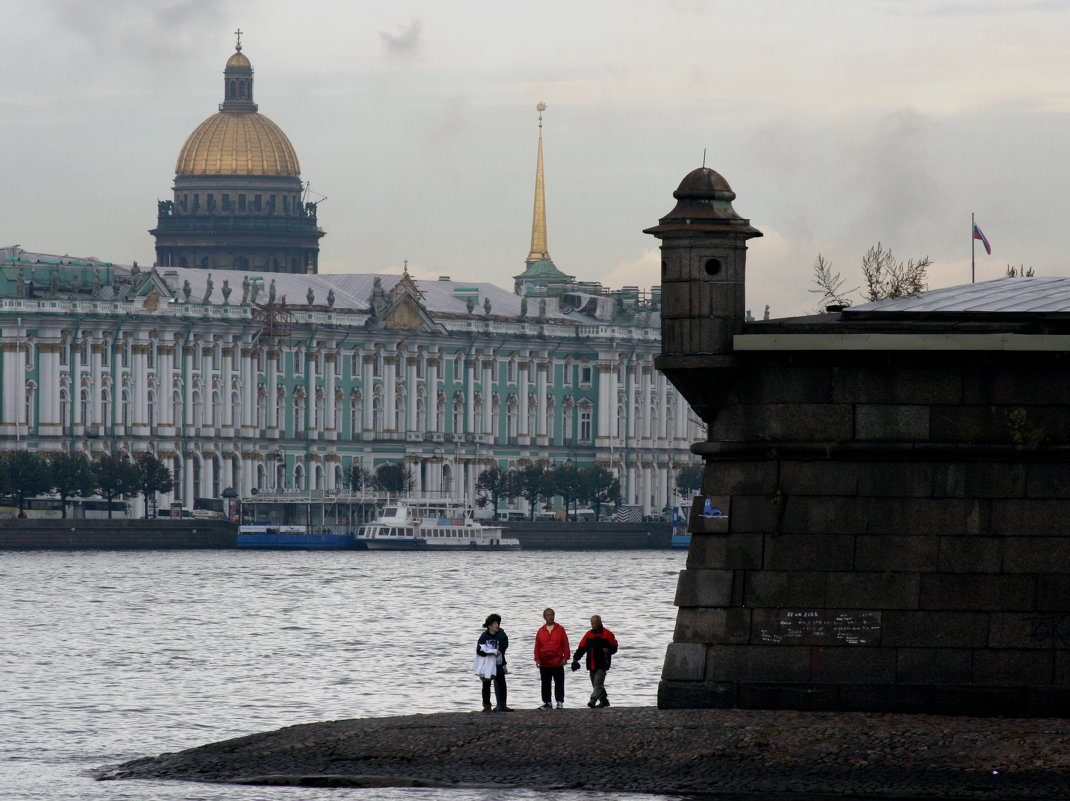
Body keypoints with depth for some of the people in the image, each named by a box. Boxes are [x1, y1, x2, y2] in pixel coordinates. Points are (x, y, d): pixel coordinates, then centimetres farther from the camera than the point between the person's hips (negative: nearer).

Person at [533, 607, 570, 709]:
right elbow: (537, 646, 8)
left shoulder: (560, 629, 2)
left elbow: (565, 644, 1)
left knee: (559, 683, 0)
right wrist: (537, 659, 0)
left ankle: (560, 702, 4)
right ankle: (547, 702, 12)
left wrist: (565, 657, -5)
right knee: (545, 684, 6)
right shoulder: (541, 631, 7)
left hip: (558, 662, -2)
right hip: (544, 663, 2)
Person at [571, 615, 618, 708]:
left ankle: (593, 700, -23)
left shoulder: (607, 634, -2)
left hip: (602, 664, -6)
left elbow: (614, 648, 1)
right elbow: (581, 648, 12)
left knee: (598, 683, -14)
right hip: (592, 665, 6)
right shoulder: (589, 634, 11)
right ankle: (604, 701, 21)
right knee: (596, 685, 10)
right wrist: (575, 659, 3)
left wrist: (607, 651, -19)